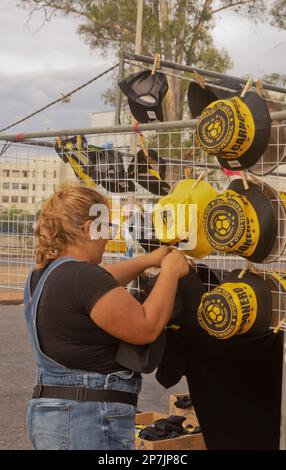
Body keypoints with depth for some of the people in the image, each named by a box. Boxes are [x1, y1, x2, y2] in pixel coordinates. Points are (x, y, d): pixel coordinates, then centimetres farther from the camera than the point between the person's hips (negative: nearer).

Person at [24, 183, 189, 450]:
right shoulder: (82, 276, -21)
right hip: (88, 422, -10)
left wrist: (149, 260, 28)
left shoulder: (43, 275, 9)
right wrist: (170, 272, -8)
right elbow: (146, 328, -19)